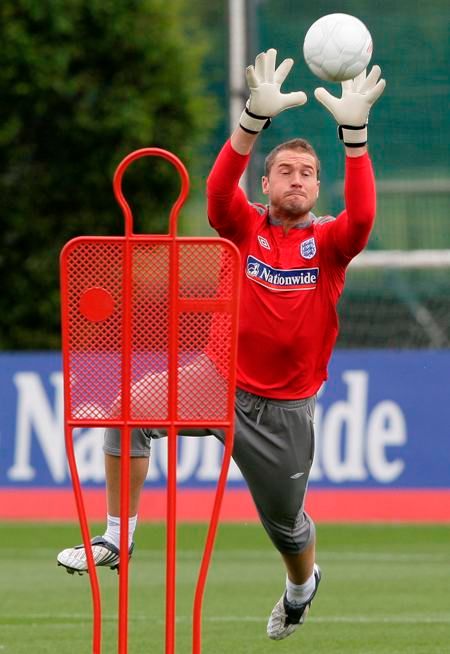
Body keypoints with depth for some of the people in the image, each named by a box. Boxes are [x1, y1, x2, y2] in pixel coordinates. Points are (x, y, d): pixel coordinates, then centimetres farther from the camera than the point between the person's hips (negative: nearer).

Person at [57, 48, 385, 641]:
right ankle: (117, 539, -15)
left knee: (285, 522, 14)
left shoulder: (328, 242, -7)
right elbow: (219, 188, -26)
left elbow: (362, 218, -30)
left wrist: (354, 131, -41)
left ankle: (303, 583, 52)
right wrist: (256, 118, -41)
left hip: (286, 409, 0)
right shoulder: (246, 227, -4)